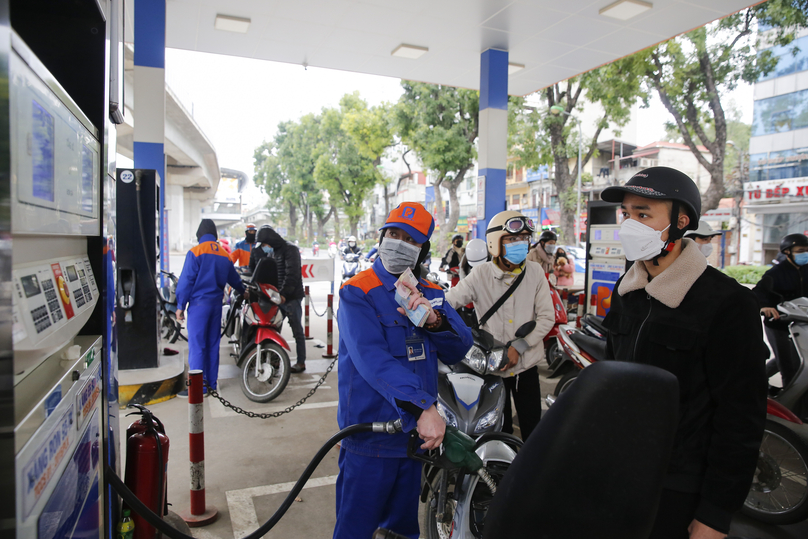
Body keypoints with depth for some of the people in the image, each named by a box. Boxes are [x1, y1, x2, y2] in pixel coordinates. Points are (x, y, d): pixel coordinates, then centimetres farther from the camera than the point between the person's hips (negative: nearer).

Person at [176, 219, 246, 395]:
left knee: (196, 344, -3)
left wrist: (180, 306, -5)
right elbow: (233, 279, 20)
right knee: (213, 343, 12)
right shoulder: (224, 255, 9)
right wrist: (244, 292, 39)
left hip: (199, 303, -6)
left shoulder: (195, 253, -9)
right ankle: (211, 382, 18)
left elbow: (186, 280, -11)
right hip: (217, 303, 6)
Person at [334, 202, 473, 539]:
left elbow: (457, 351, 1)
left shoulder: (431, 294, 7)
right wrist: (424, 407, -36)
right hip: (370, 436, -5)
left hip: (417, 433, 6)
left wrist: (434, 319, -20)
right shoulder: (357, 293, -12)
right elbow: (372, 359, -26)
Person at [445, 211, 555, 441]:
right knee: (498, 429, 15)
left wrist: (518, 347, -13)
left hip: (526, 364, 1)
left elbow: (547, 317, -3)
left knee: (532, 428, 10)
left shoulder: (535, 272, -3)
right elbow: (447, 302, -11)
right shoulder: (481, 275, -8)